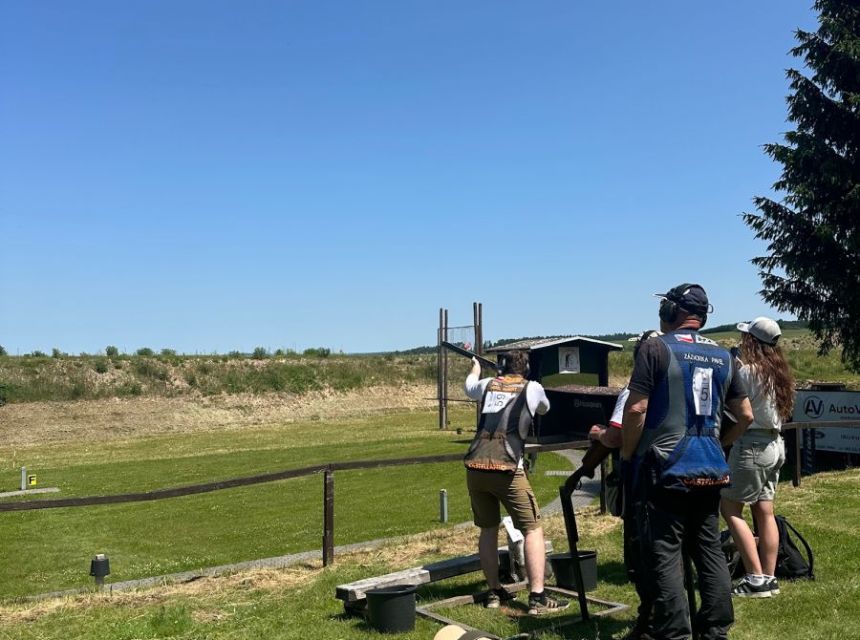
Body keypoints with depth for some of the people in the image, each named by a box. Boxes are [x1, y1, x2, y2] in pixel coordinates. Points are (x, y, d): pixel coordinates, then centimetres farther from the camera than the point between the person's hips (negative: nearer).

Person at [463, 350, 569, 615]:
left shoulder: (488, 384, 17)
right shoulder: (532, 388, 9)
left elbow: (469, 386, 42)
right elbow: (544, 409, 31)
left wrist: (476, 367, 62)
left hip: (475, 467, 4)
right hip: (506, 469, -4)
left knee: (488, 529, 18)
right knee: (533, 529, 4)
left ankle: (494, 592, 25)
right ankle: (537, 597, -2)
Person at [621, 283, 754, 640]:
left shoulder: (656, 349, -8)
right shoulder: (723, 357, 10)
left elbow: (636, 409, -14)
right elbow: (745, 416, 14)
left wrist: (626, 456, -2)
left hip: (664, 468, -6)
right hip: (710, 470, 6)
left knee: (663, 555, 0)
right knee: (709, 550, 15)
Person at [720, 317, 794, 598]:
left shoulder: (747, 371, -14)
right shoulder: (779, 371, 10)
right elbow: (782, 411, 14)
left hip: (752, 446, -8)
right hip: (775, 444, 8)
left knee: (730, 508, -1)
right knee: (765, 512, 10)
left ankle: (756, 579, -4)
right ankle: (769, 578, 13)